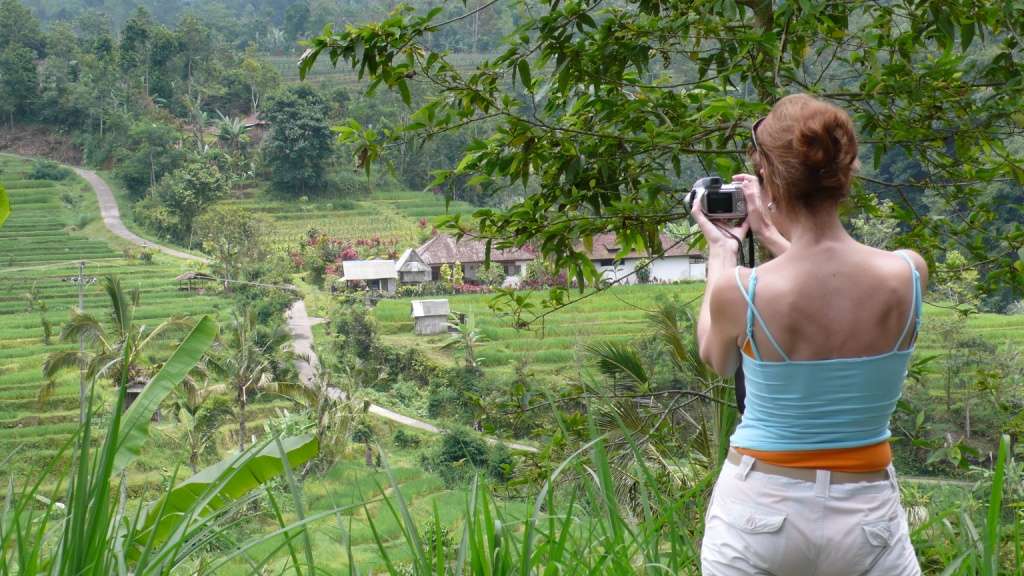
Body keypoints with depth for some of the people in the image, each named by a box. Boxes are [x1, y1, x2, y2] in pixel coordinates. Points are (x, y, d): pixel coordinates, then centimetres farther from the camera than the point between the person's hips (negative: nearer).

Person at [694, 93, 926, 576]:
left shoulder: (740, 291, -19)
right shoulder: (909, 274, -12)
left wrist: (720, 255, 16)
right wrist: (771, 236, 20)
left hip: (760, 508, -1)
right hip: (866, 511, 1)